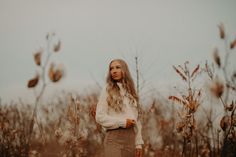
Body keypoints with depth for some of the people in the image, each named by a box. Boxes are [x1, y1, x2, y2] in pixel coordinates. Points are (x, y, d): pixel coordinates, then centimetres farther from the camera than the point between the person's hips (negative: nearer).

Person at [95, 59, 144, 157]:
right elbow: (99, 117, -4)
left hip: (130, 138, 5)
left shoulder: (131, 92, 16)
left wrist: (138, 143, 9)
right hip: (114, 137, -5)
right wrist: (122, 122, -11)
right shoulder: (107, 90, 3)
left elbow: (137, 120, 16)